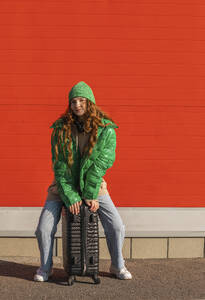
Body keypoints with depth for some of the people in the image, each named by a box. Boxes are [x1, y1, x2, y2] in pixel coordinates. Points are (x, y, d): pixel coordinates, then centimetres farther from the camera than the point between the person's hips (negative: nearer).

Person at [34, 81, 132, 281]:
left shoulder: (106, 130, -12)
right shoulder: (60, 129, -11)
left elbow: (100, 164, -15)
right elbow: (59, 167, -12)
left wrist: (90, 195, -20)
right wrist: (70, 197, -18)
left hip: (92, 185, 0)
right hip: (63, 186, 0)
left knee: (117, 227, -7)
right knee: (44, 229, -8)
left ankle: (117, 266, 20)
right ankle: (45, 267, 20)